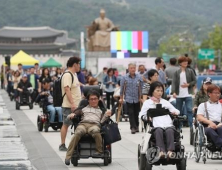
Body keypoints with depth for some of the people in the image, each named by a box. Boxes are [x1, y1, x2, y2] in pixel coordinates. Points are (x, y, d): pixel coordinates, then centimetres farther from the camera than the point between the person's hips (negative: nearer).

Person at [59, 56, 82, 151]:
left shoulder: (74, 74, 16)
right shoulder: (67, 75, -16)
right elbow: (67, 90, -23)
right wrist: (72, 104, -28)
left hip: (76, 105, 10)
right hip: (69, 106, -10)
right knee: (66, 124, -3)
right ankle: (62, 145, 2)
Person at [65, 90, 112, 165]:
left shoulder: (101, 110, 33)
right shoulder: (84, 109, 36)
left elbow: (102, 121, 17)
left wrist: (106, 115, 0)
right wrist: (72, 114, 3)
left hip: (95, 124, -1)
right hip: (83, 123, 1)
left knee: (96, 131, -41)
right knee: (78, 133, -36)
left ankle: (99, 151, -31)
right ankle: (68, 156, -39)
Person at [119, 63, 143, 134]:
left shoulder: (139, 77, -1)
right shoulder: (125, 78, -3)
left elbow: (141, 87, 6)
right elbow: (122, 88, 5)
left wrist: (141, 97, 6)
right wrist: (121, 98, 9)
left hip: (137, 98, 1)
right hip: (129, 98, -1)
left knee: (136, 113, 9)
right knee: (131, 113, -4)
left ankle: (136, 126, 22)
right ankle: (133, 127, -3)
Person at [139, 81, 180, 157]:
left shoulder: (165, 102, 29)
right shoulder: (147, 103, 20)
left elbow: (176, 111, 26)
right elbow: (141, 115, 14)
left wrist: (175, 112, 1)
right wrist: (147, 117, -9)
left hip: (168, 125, 2)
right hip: (156, 126, -2)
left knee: (169, 130, -34)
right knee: (159, 131, -37)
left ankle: (170, 150, -44)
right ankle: (161, 150, -47)